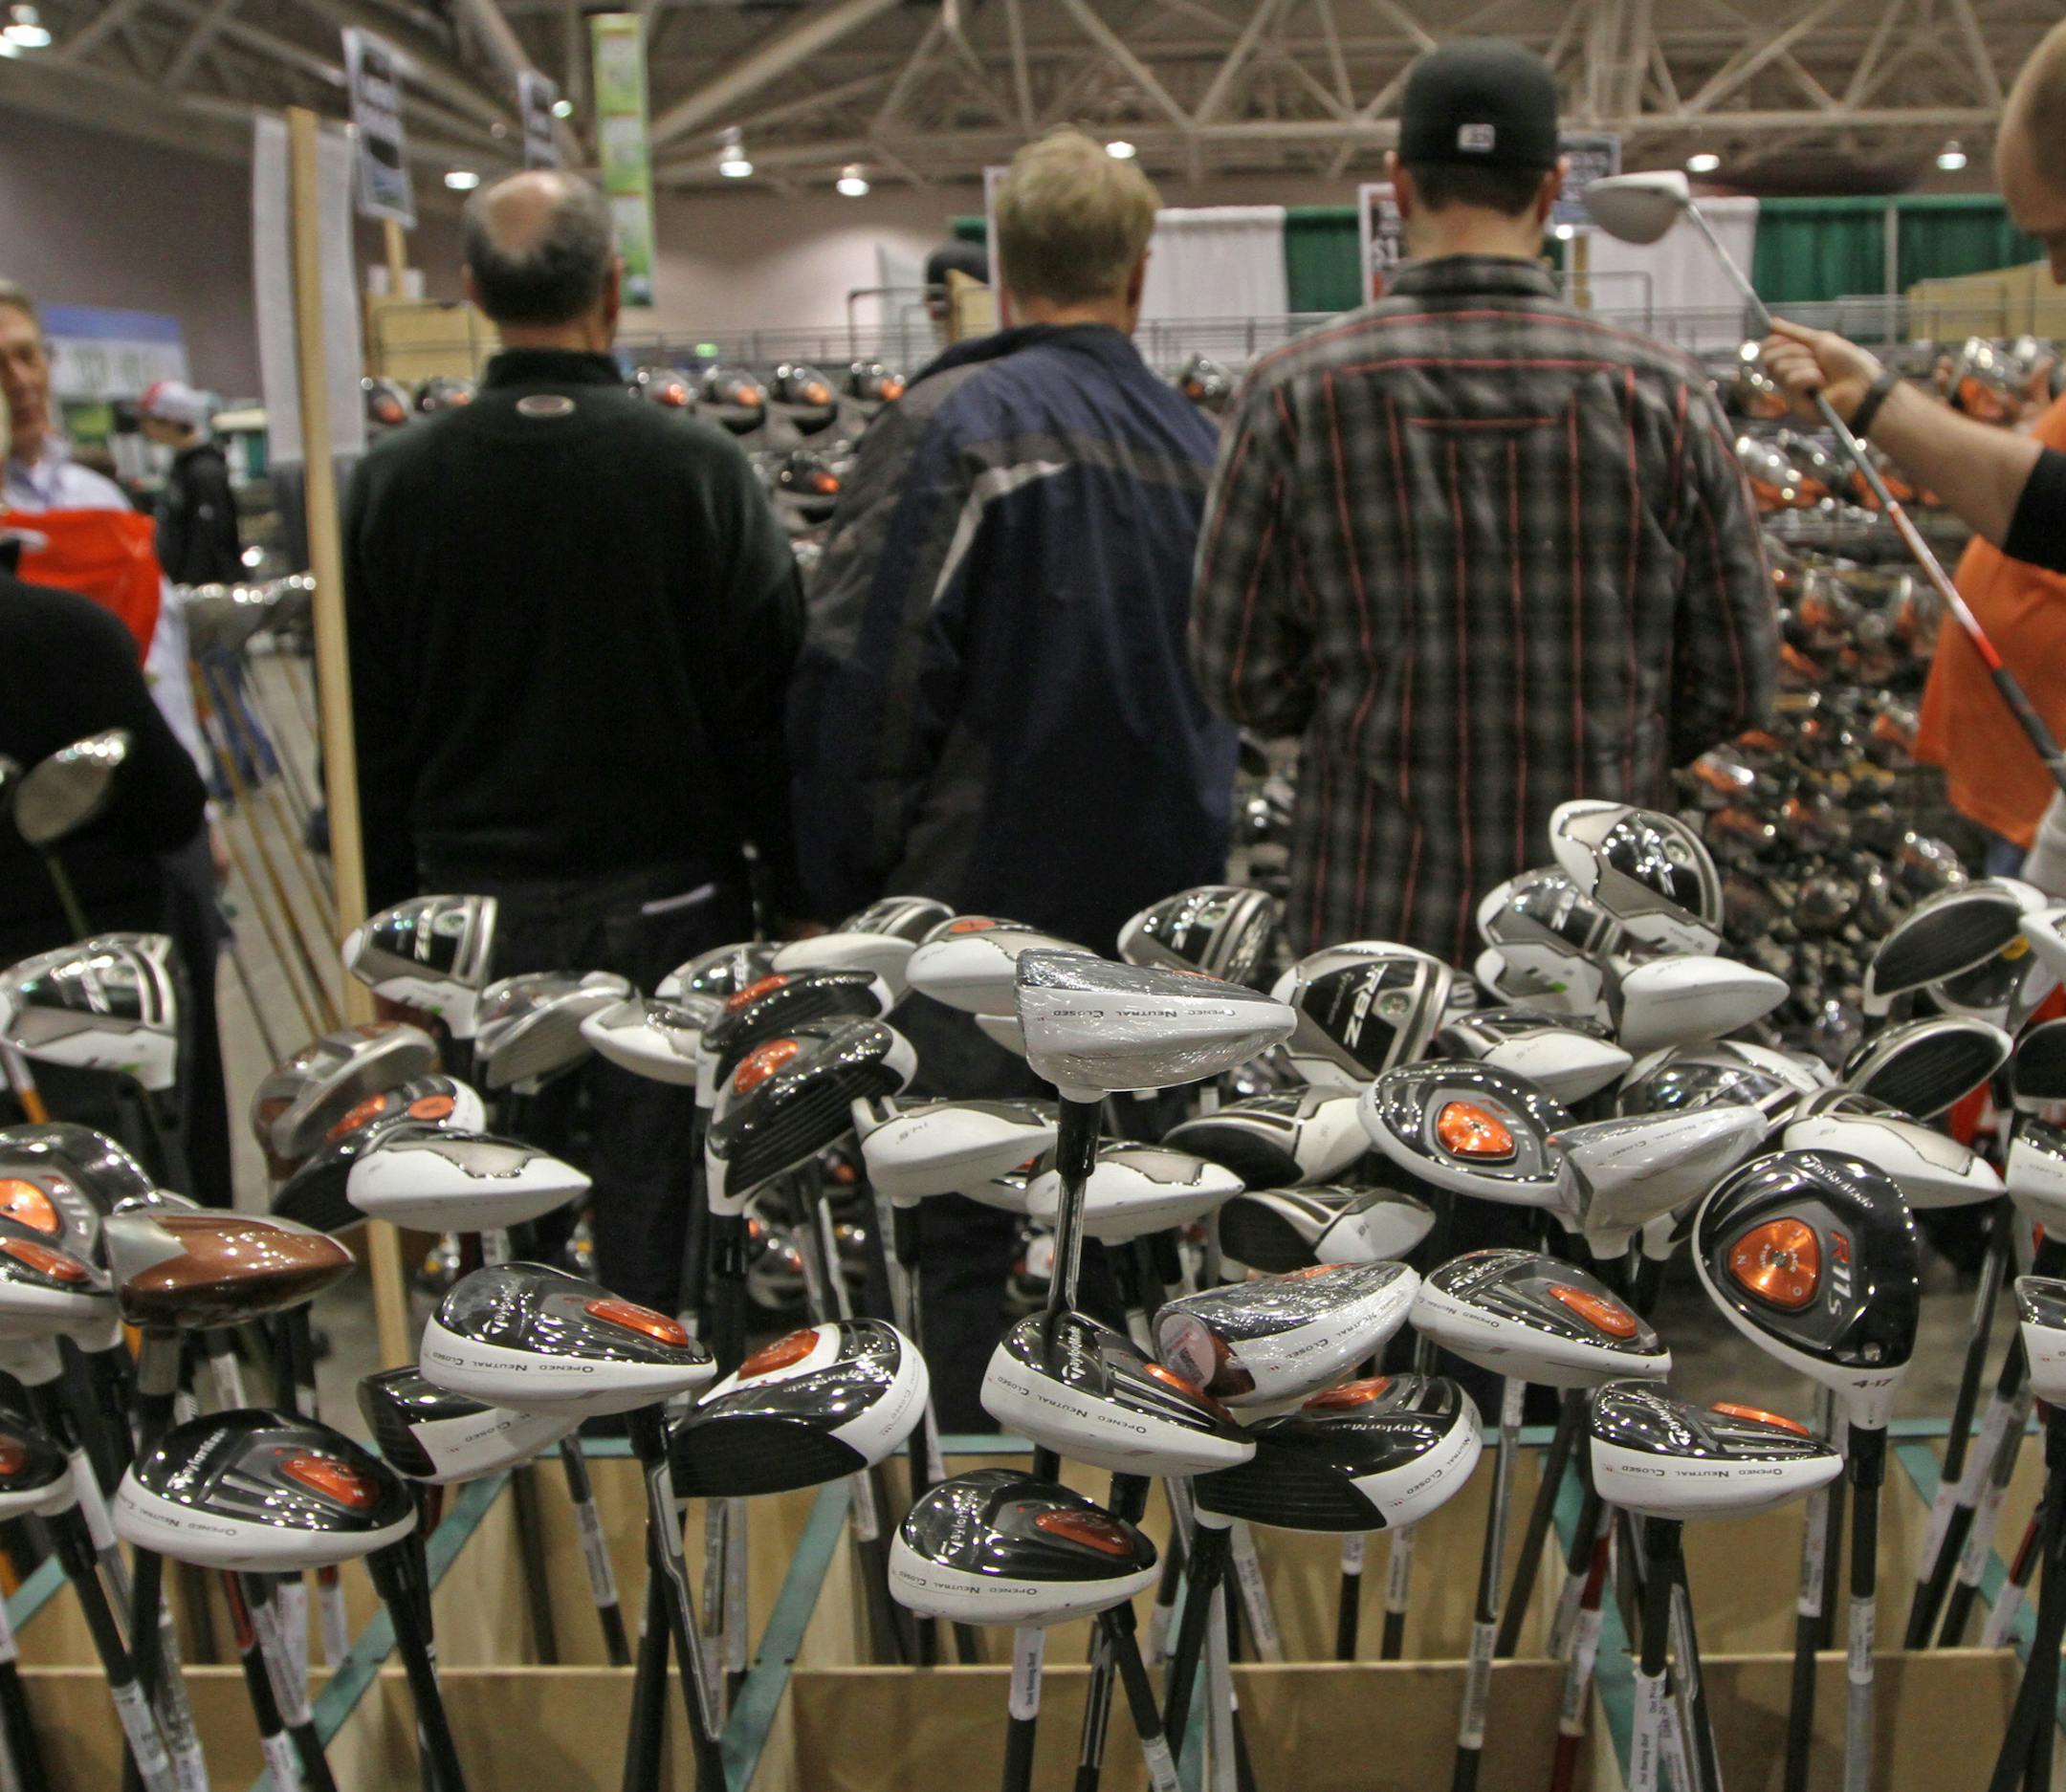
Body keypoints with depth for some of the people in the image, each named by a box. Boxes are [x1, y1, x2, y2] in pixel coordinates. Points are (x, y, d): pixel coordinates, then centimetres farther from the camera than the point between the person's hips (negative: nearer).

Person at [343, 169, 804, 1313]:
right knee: (657, 1209, 6)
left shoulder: (395, 480, -1)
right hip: (666, 905, -2)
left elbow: (367, 733, 4)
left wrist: (390, 914, 14)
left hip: (474, 910, 2)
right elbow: (771, 701, -7)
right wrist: (794, 892, 4)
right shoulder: (697, 467, -8)